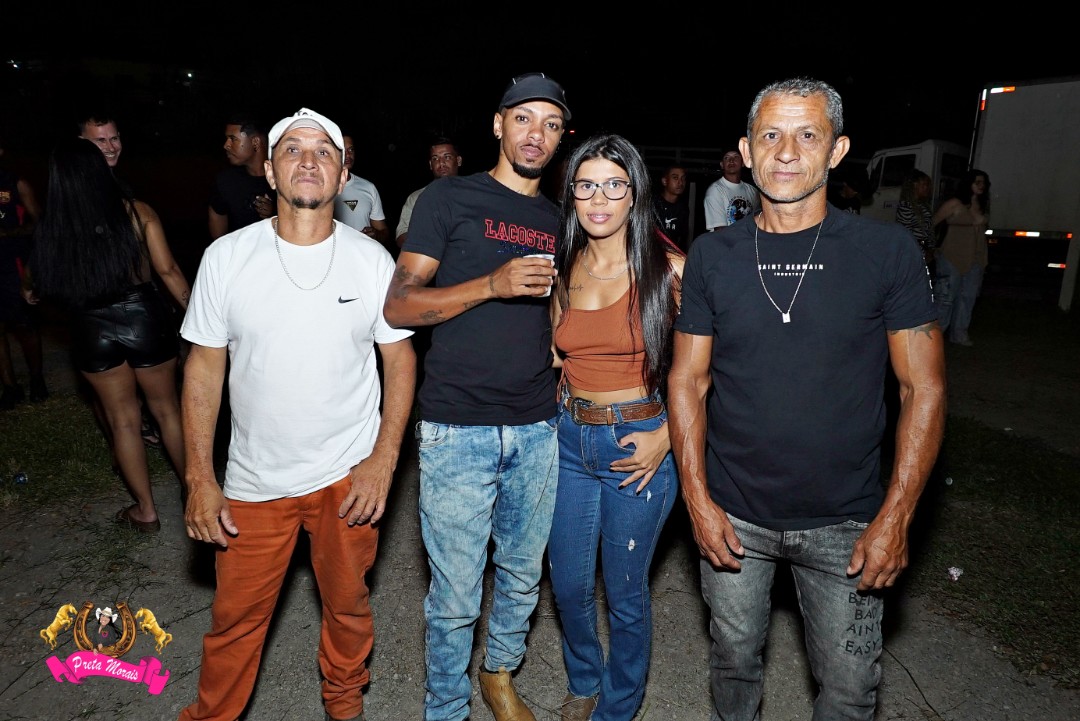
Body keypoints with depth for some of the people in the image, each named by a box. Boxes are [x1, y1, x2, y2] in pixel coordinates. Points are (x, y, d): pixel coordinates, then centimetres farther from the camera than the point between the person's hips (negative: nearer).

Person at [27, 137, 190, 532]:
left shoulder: (51, 227, -3)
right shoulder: (136, 211, -7)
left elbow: (45, 287, 2)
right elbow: (167, 270, -10)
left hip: (93, 330, 1)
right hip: (144, 317, -1)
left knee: (122, 420, 15)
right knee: (166, 409, 16)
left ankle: (145, 510, 25)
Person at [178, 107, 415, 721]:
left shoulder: (373, 260, -7)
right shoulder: (226, 257, -6)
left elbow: (401, 358, -2)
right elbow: (205, 368, -1)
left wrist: (384, 458, -10)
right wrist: (200, 479, -4)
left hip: (349, 474, 0)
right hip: (254, 479, 1)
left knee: (347, 604, 18)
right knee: (235, 618, 14)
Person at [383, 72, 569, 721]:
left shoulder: (558, 219, 14)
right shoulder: (450, 197, -1)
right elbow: (399, 305, -9)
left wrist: (562, 350, 7)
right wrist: (493, 284, -20)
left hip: (538, 427, 5)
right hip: (459, 425, -4)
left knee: (523, 577, 17)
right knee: (456, 595, 4)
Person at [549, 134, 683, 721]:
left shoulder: (667, 267, -11)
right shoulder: (564, 267, 3)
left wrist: (667, 437, -13)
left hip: (638, 443, -4)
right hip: (569, 440, 5)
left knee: (625, 593, 12)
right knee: (568, 585, 17)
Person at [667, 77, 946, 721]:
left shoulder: (888, 251, -7)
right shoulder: (712, 258, -3)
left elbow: (925, 388, -5)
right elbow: (688, 382, 0)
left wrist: (895, 517, -10)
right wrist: (698, 498, -6)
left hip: (845, 522, -1)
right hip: (732, 514, 1)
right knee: (735, 659, 20)